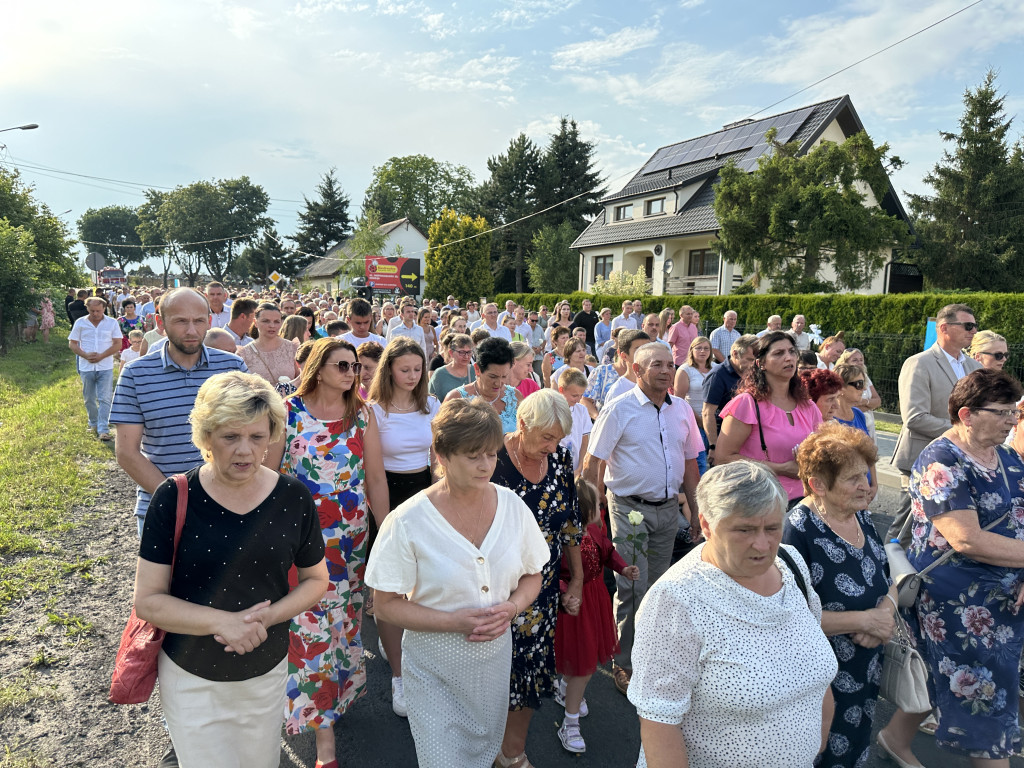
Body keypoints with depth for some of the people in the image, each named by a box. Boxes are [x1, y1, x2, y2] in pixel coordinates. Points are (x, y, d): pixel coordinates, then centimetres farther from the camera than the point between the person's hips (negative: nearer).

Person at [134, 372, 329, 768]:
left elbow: (315, 579, 0)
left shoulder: (293, 498, -11)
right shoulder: (174, 499, -17)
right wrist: (222, 621, -26)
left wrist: (266, 617, -17)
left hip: (267, 672, 3)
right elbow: (148, 600, -14)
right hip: (192, 677, -2)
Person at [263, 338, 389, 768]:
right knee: (309, 624, 1)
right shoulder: (289, 411, -7)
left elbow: (376, 478, 3)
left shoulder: (362, 416, 1)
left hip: (351, 537, 3)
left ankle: (336, 695, 37)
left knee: (342, 617, 13)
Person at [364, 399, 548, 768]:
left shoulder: (513, 506, -7)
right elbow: (385, 605, -14)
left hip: (495, 657, 4)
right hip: (434, 667, -4)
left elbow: (532, 576, 6)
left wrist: (512, 606, -15)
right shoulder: (407, 522, -19)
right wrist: (455, 621, -23)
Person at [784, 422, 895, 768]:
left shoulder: (861, 516, 0)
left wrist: (885, 612, -11)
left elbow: (888, 581, 11)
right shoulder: (799, 531, -25)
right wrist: (864, 620, -21)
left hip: (866, 672, 8)